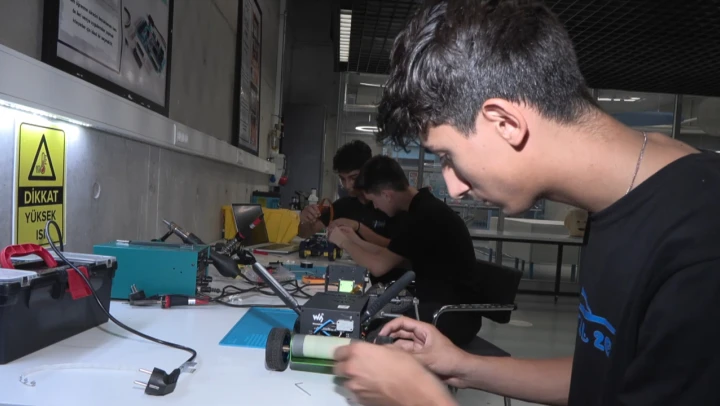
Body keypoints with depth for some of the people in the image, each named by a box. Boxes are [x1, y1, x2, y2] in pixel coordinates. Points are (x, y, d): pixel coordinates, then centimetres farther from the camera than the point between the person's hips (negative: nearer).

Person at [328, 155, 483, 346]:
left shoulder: (426, 215, -22)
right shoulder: (424, 208, 8)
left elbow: (379, 266, -17)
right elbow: (391, 257, 18)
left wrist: (345, 243, -1)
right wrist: (355, 241, 17)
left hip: (454, 317, -9)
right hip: (439, 307, 9)